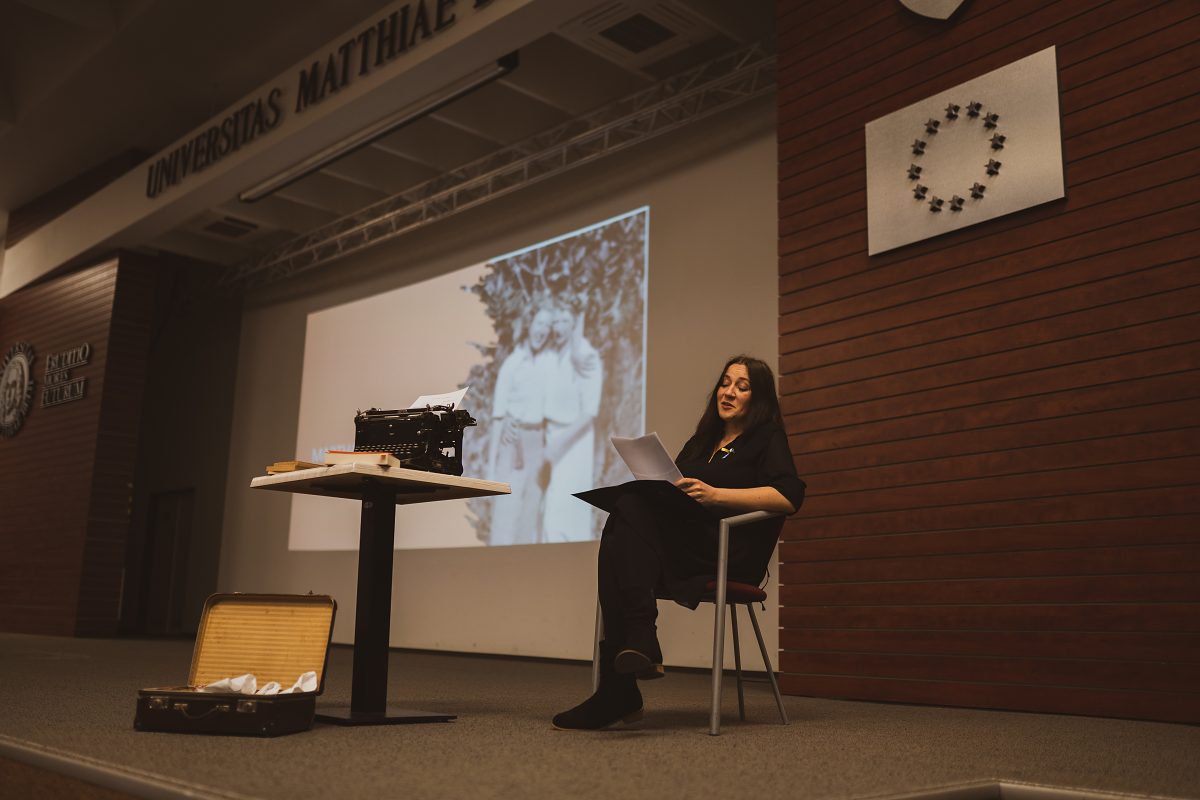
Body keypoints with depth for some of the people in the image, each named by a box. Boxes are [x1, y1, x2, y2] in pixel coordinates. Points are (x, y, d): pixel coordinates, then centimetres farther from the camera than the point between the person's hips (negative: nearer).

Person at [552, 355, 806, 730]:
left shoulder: (767, 439, 10)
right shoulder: (701, 442, 30)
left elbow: (789, 496, -8)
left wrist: (716, 495, -19)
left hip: (732, 554, -5)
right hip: (683, 547, 6)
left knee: (631, 509, -29)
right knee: (618, 541, -27)